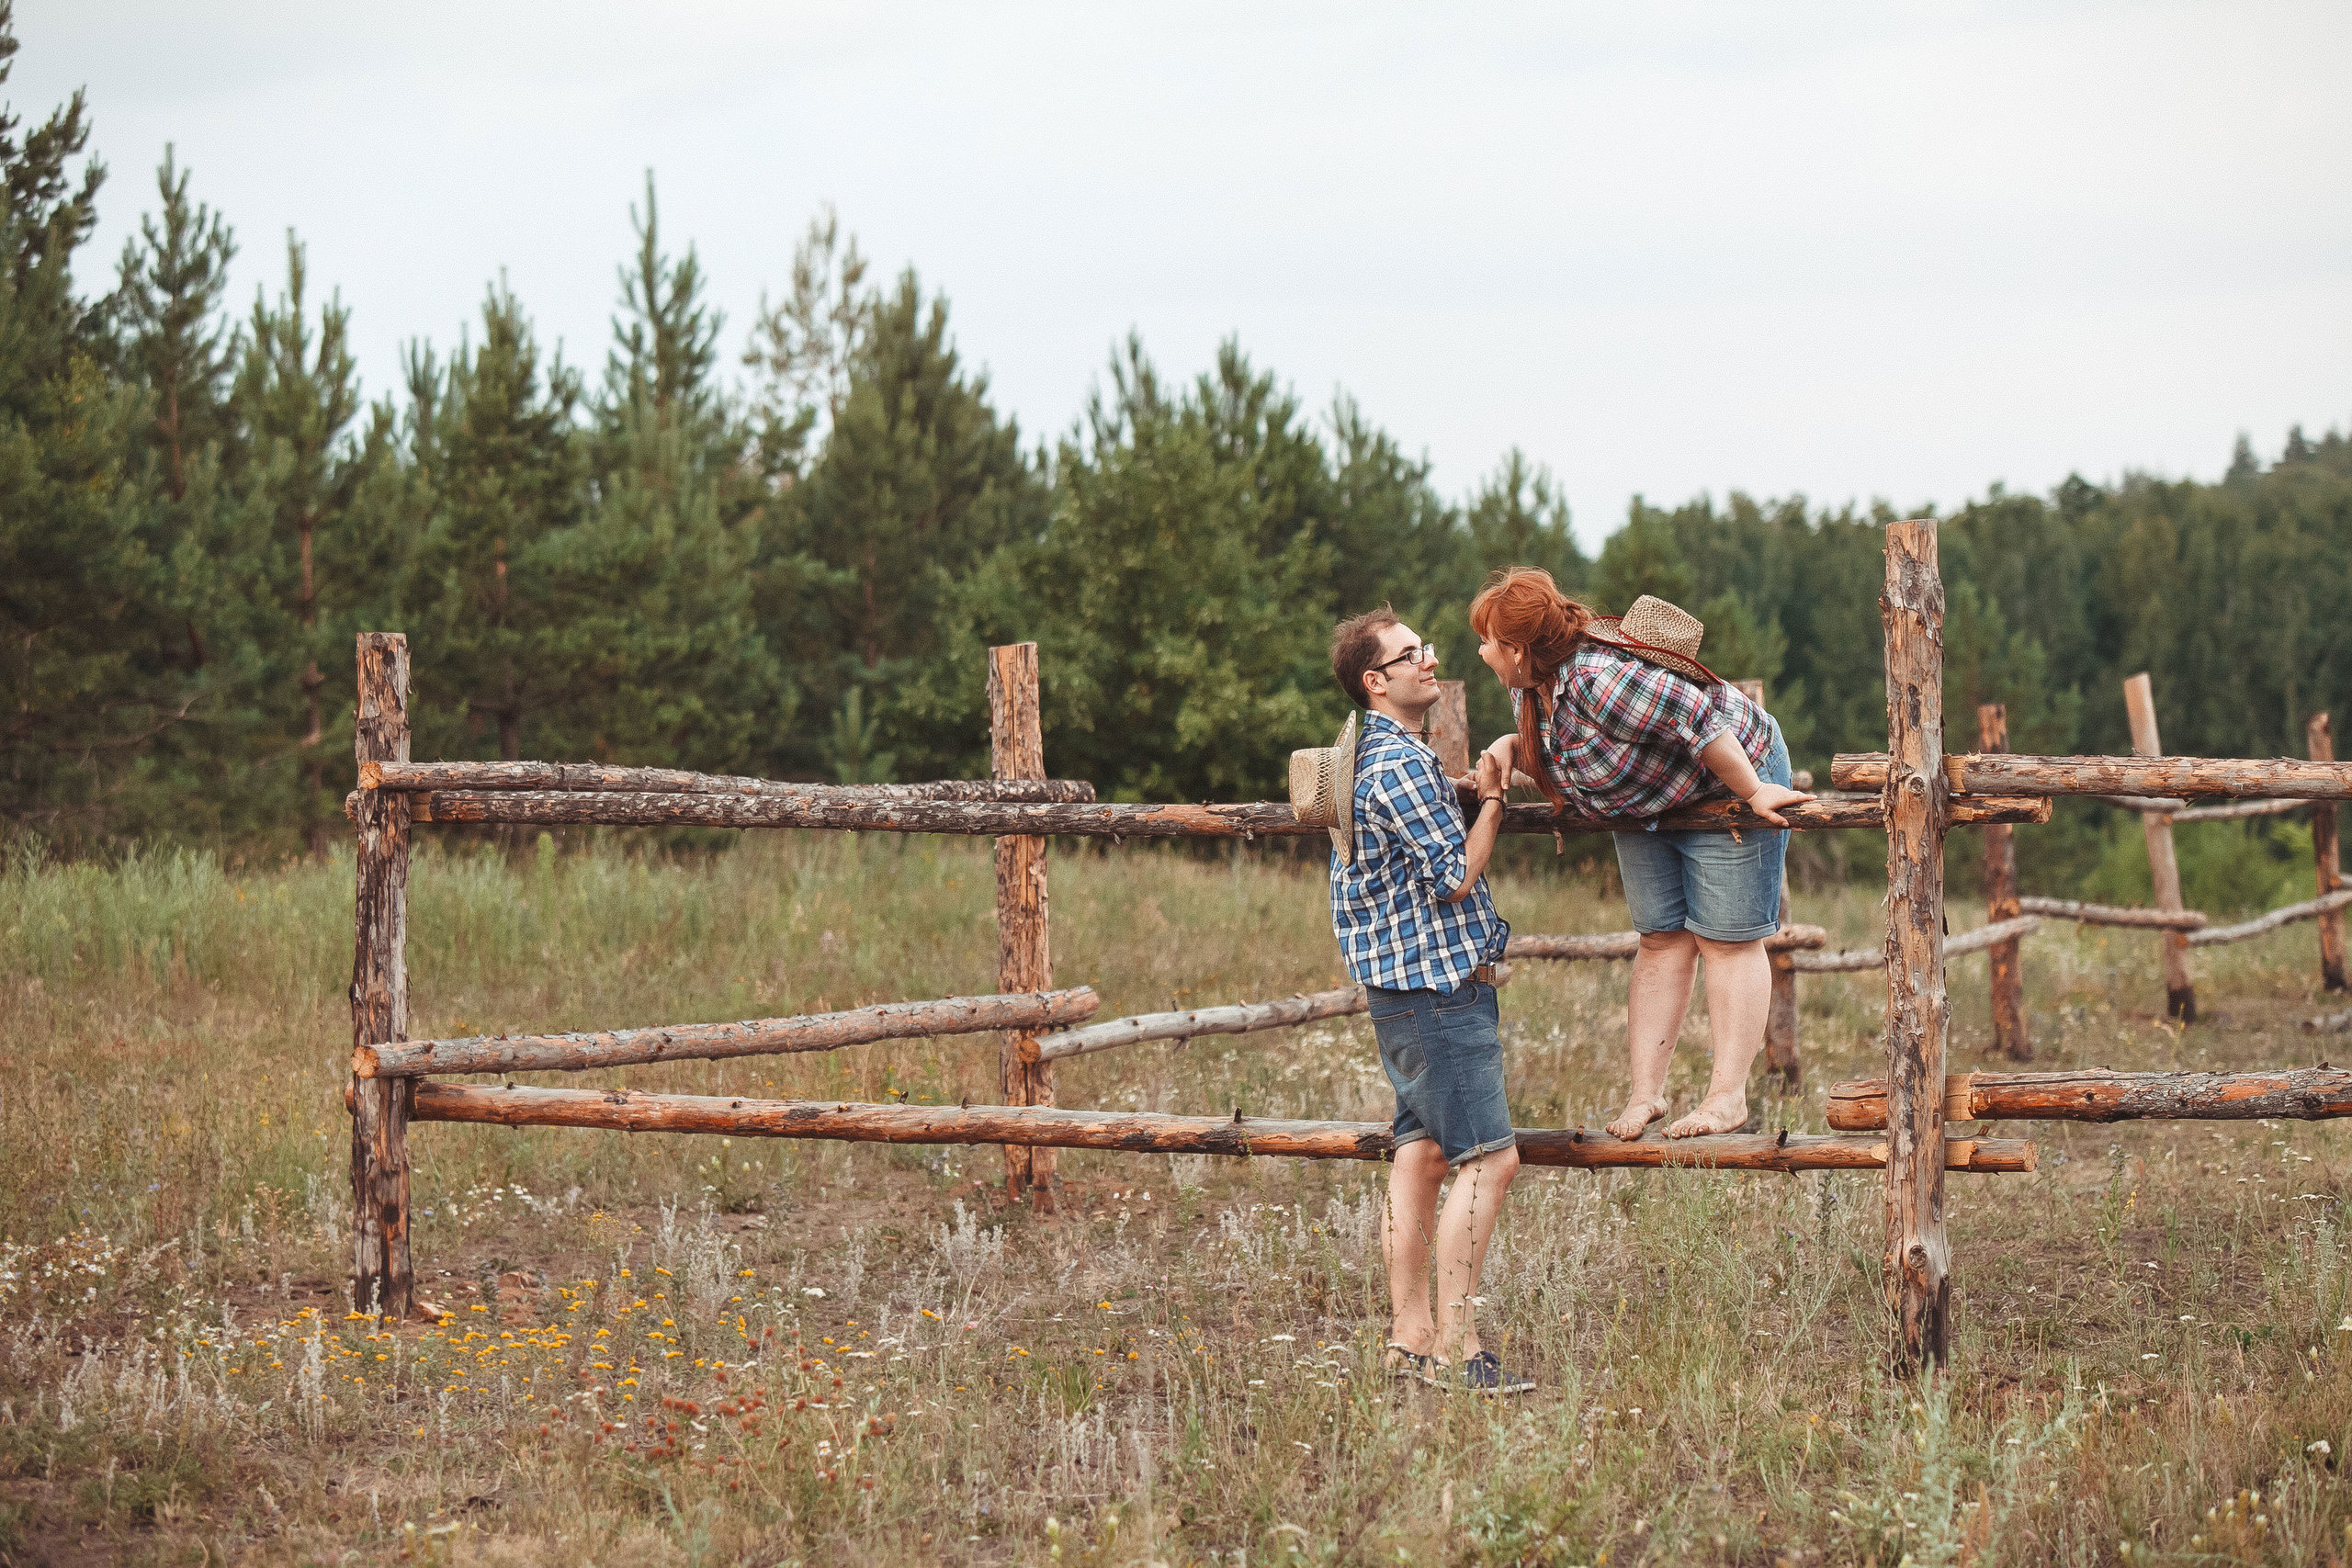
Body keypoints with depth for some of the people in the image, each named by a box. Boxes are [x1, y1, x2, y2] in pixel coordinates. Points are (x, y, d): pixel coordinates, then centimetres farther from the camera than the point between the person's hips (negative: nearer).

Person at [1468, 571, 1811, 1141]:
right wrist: (1511, 748, -12)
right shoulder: (1531, 688, -6)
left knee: (1727, 942, -5)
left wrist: (1752, 794, -27)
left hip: (1728, 783, -9)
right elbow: (1555, 754, 10)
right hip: (1647, 806, 9)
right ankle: (1646, 1093, 7)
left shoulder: (1600, 680, -37)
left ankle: (1729, 1097, -3)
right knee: (1661, 942, 7)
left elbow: (1699, 722, -35)